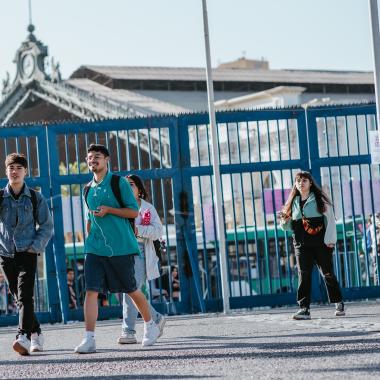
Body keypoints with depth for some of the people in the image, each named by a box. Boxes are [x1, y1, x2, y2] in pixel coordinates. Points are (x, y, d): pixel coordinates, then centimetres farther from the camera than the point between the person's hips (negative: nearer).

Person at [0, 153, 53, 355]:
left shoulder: (35, 198, 4)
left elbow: (46, 226, 7)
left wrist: (37, 246, -6)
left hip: (27, 253, -3)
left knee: (25, 296, -17)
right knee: (20, 299, 10)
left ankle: (23, 337, -29)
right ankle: (36, 333, 24)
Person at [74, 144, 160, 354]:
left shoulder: (119, 182, -3)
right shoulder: (89, 189, 13)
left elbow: (134, 211, -6)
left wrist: (108, 210, -16)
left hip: (121, 247, -4)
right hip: (95, 248, 4)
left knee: (131, 290, 8)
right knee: (91, 290, -10)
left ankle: (150, 325, 31)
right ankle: (89, 339, -13)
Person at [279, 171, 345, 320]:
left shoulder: (320, 199, 2)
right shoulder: (293, 203, 13)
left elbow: (330, 219, -2)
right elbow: (290, 226, 17)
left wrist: (330, 240, -10)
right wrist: (285, 220, -6)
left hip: (320, 243, -3)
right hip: (301, 244, 3)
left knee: (328, 273, 4)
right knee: (303, 274, -7)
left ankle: (339, 303, 20)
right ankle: (304, 308, -11)